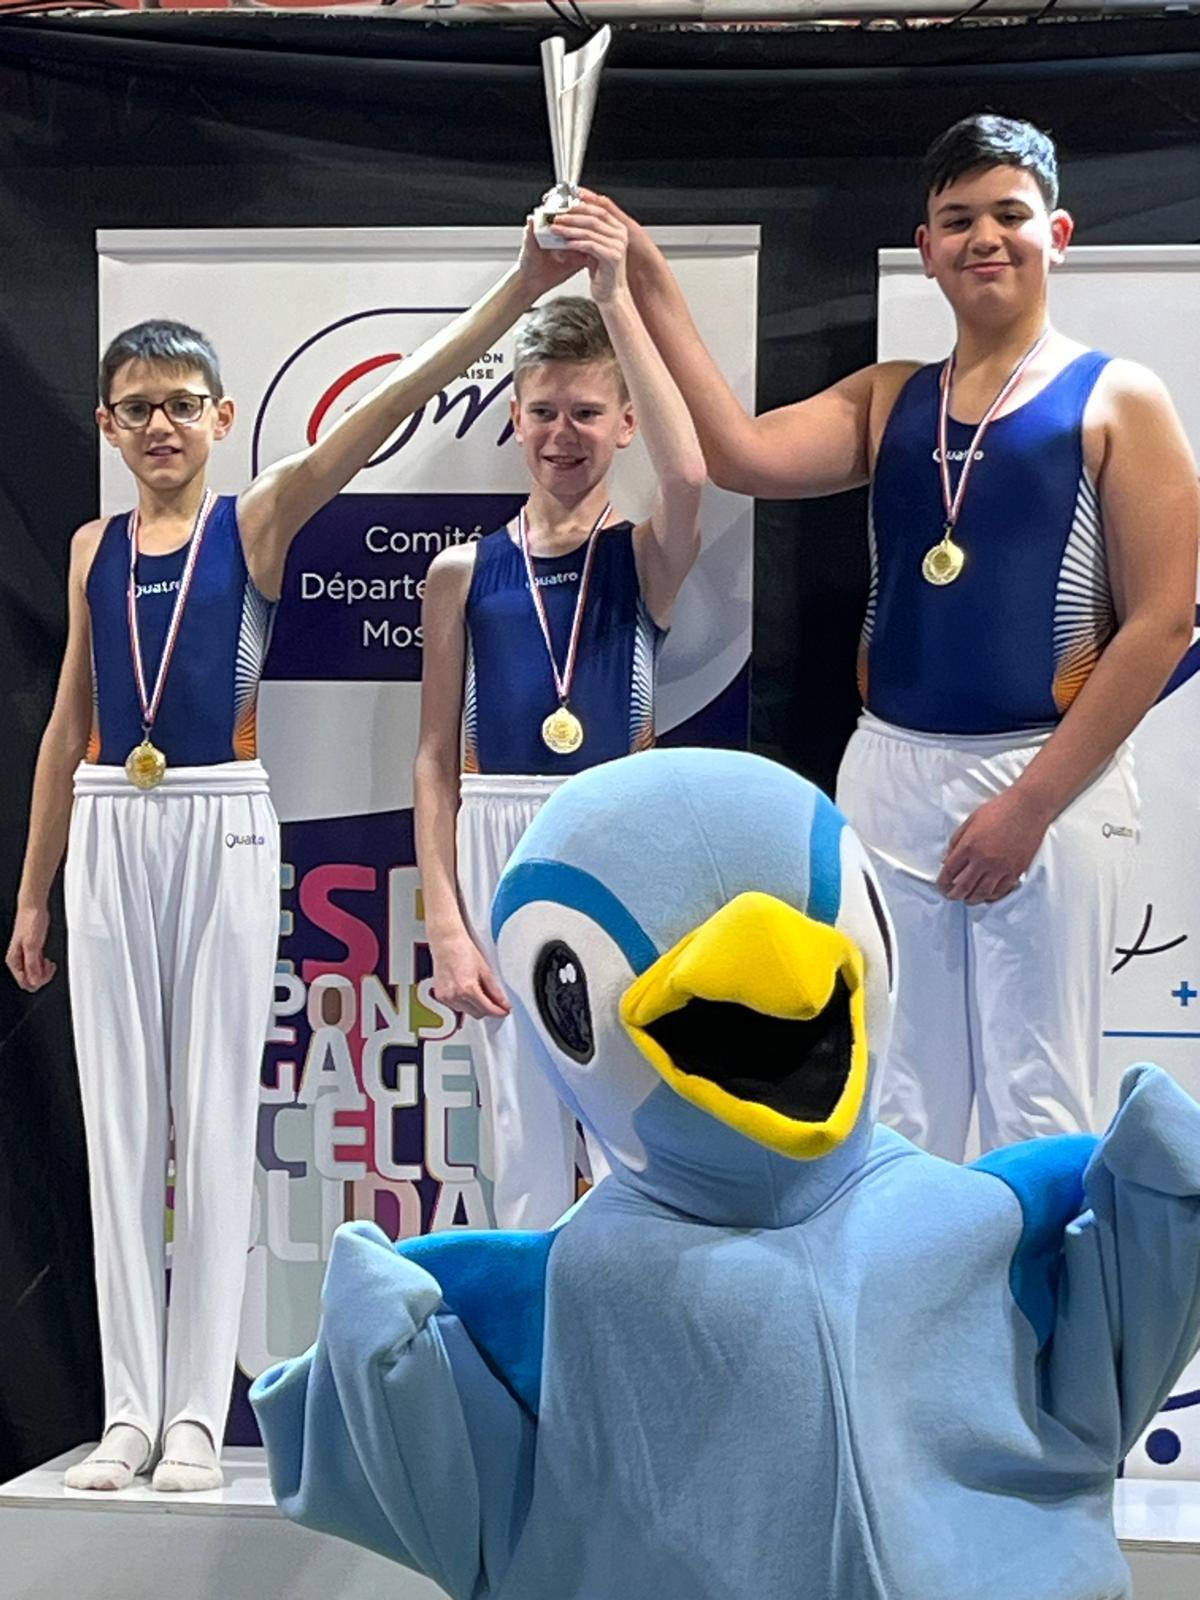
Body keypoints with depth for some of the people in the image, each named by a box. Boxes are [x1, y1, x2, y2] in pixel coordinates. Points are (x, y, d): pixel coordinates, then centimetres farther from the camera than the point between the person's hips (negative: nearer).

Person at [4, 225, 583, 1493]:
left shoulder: (257, 520, -1)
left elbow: (379, 413, -14)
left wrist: (519, 291, -25)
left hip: (221, 829, -3)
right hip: (108, 835, 4)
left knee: (215, 1118, 1)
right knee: (120, 1122, 5)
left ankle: (199, 1413, 8)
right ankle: (129, 1410, 13)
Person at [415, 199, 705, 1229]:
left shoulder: (648, 559, 1)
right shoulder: (463, 573, 5)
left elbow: (690, 473, -23)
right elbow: (436, 759, 5)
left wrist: (616, 298, -21)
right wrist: (445, 923, -2)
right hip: (500, 858, 2)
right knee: (523, 1151, 8)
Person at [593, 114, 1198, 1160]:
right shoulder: (888, 399, 13)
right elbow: (744, 457, -4)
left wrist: (1030, 801, -12)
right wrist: (650, 286, -9)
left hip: (1048, 782, -4)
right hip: (890, 774, 4)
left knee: (1035, 1112, 2)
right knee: (899, 1105, 10)